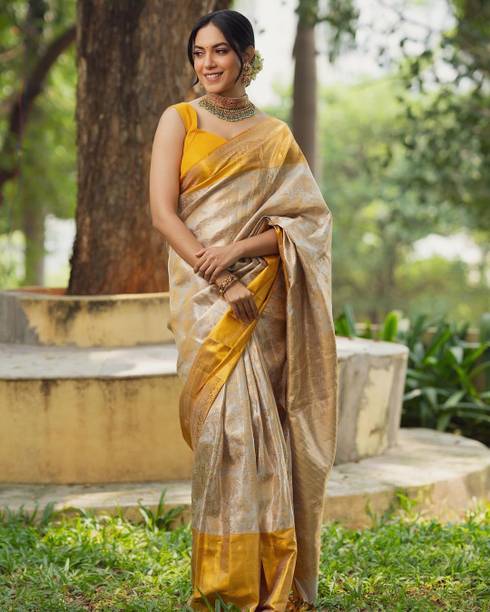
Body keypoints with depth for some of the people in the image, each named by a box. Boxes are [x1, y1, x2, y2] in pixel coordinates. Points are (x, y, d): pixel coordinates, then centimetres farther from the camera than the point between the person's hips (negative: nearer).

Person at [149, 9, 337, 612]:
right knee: (228, 416, -11)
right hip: (203, 292, -1)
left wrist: (237, 249, -13)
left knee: (260, 420, -2)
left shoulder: (276, 136, 12)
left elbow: (309, 217, 4)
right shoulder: (178, 120, 7)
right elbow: (163, 211, -3)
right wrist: (224, 285, -13)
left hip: (264, 295, 2)